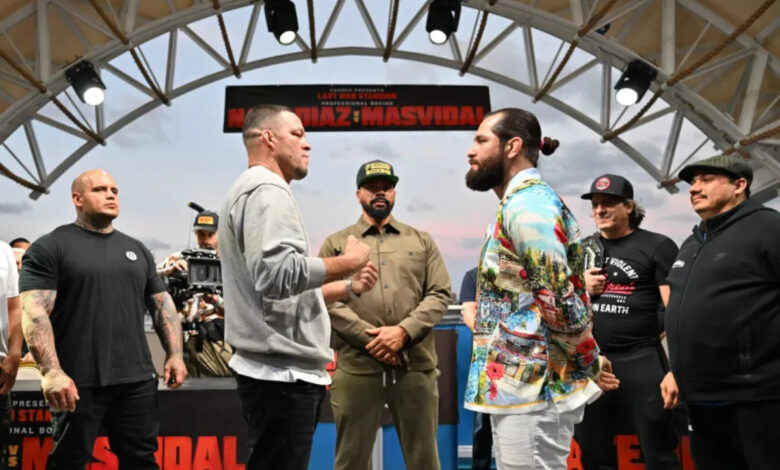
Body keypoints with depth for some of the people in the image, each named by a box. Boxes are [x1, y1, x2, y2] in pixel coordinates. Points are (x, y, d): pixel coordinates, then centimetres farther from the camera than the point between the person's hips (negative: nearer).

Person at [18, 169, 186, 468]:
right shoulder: (50, 247, -2)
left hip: (137, 379, 5)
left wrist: (174, 354, 5)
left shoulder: (137, 249, 15)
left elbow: (162, 305, 17)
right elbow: (34, 313, -11)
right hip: (78, 382, -4)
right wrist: (51, 372, -21)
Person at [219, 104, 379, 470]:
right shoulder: (266, 189, -12)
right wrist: (347, 261, -14)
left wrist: (348, 286, 17)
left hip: (280, 370, 11)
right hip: (283, 374, -11)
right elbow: (280, 274, -27)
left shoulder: (257, 191, 21)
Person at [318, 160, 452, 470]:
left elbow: (440, 294, 5)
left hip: (416, 365, 2)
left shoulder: (421, 241, 14)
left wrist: (404, 332, -11)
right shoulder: (336, 243, 9)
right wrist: (370, 339, -12)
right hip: (356, 366, -1)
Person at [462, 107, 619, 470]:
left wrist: (591, 365, -10)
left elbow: (560, 300, -21)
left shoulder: (526, 204, -16)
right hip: (520, 386, 10)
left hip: (532, 389, -10)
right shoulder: (522, 204, 16)